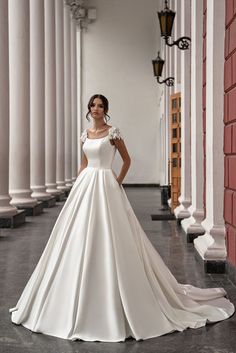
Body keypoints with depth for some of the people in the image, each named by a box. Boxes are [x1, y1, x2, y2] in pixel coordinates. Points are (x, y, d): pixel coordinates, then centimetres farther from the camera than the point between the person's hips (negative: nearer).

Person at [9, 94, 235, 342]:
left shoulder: (113, 132, -4)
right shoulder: (85, 134, 13)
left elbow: (127, 160, 2)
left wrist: (118, 181, -5)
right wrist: (77, 184, 14)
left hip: (105, 186, -6)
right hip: (85, 186, 6)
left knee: (107, 238, -7)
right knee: (81, 238, 7)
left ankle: (111, 301, 5)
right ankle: (79, 299, 20)